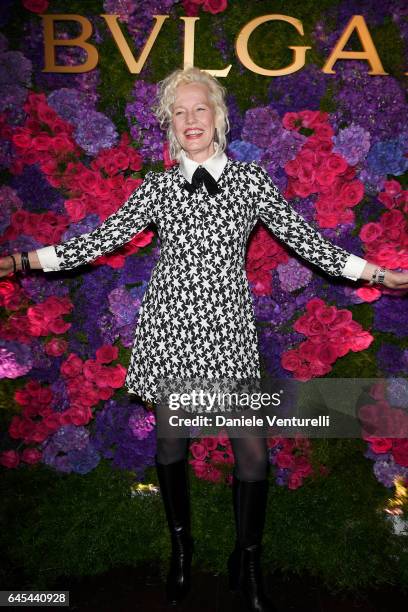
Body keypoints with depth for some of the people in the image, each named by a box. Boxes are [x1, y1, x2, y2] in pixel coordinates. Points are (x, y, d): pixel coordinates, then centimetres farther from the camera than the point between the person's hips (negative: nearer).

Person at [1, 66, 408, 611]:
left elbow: (305, 239, 4)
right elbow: (100, 240, 5)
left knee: (253, 452, 0)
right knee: (170, 443, 12)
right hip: (169, 329, 1)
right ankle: (180, 547, 39)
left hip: (228, 331, 0)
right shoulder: (157, 187, 7)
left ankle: (248, 566, 27)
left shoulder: (251, 180, 6)